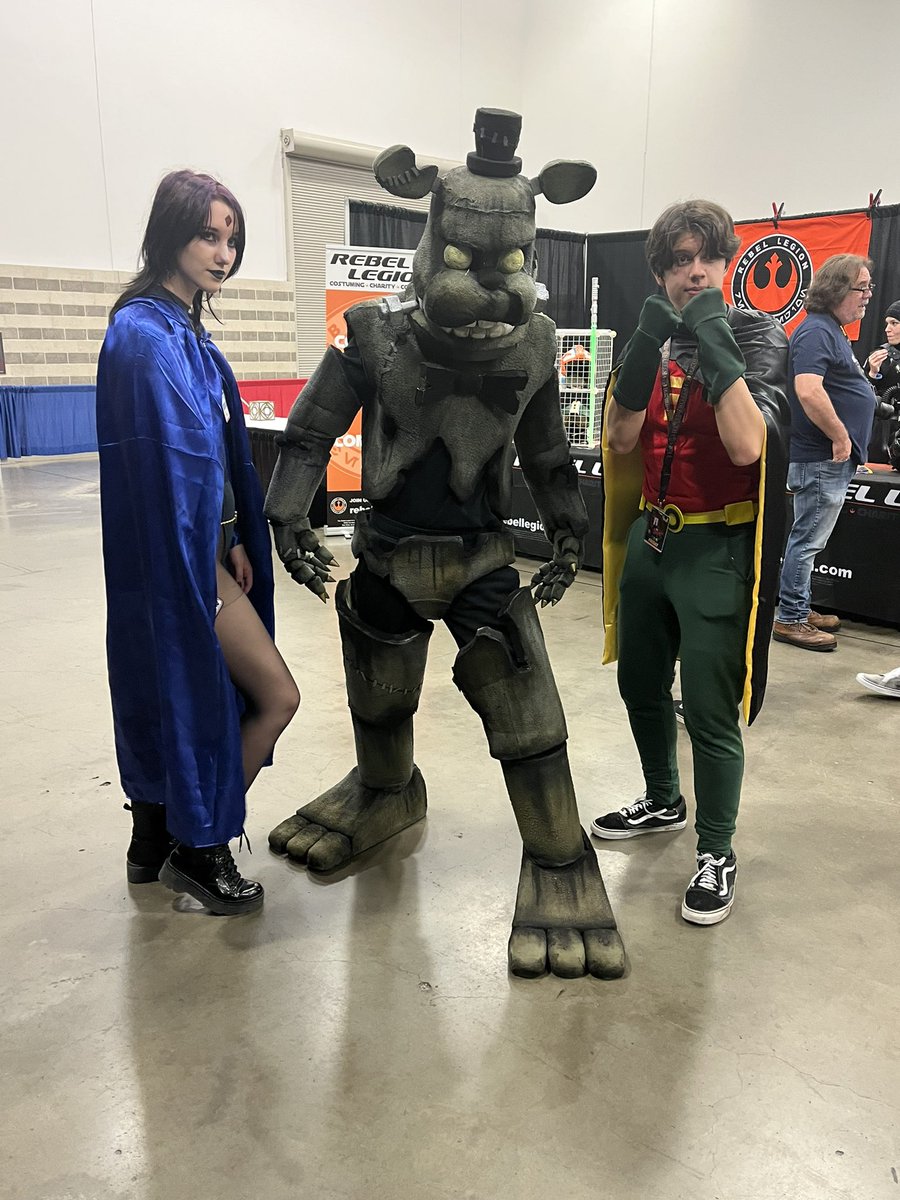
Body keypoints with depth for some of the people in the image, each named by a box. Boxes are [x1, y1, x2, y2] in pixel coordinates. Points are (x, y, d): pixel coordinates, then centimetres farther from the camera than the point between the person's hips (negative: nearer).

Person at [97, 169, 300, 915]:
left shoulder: (189, 331, 13)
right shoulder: (144, 333, -16)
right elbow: (172, 461, -20)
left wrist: (233, 542, 5)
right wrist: (206, 562, -15)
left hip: (206, 547, 9)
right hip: (176, 555, -9)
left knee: (174, 694, 17)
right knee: (277, 696, -3)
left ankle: (152, 847, 34)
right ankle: (198, 847, 14)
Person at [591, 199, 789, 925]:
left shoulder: (757, 335, -8)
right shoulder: (658, 336, 7)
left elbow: (746, 446, -24)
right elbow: (619, 442, -2)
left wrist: (714, 340, -23)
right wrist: (641, 353, -14)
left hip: (716, 550, -6)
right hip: (649, 539, 6)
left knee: (710, 711, -4)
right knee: (641, 685, 18)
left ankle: (717, 854, 15)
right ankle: (663, 802, 40)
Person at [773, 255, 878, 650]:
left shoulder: (833, 331, 18)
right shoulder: (817, 331, -16)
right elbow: (808, 391, -29)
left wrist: (844, 440, 21)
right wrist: (840, 436, -21)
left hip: (832, 458, 10)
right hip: (822, 458, -10)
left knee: (809, 540, 16)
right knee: (807, 541, -3)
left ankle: (800, 610, 25)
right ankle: (790, 620, 5)